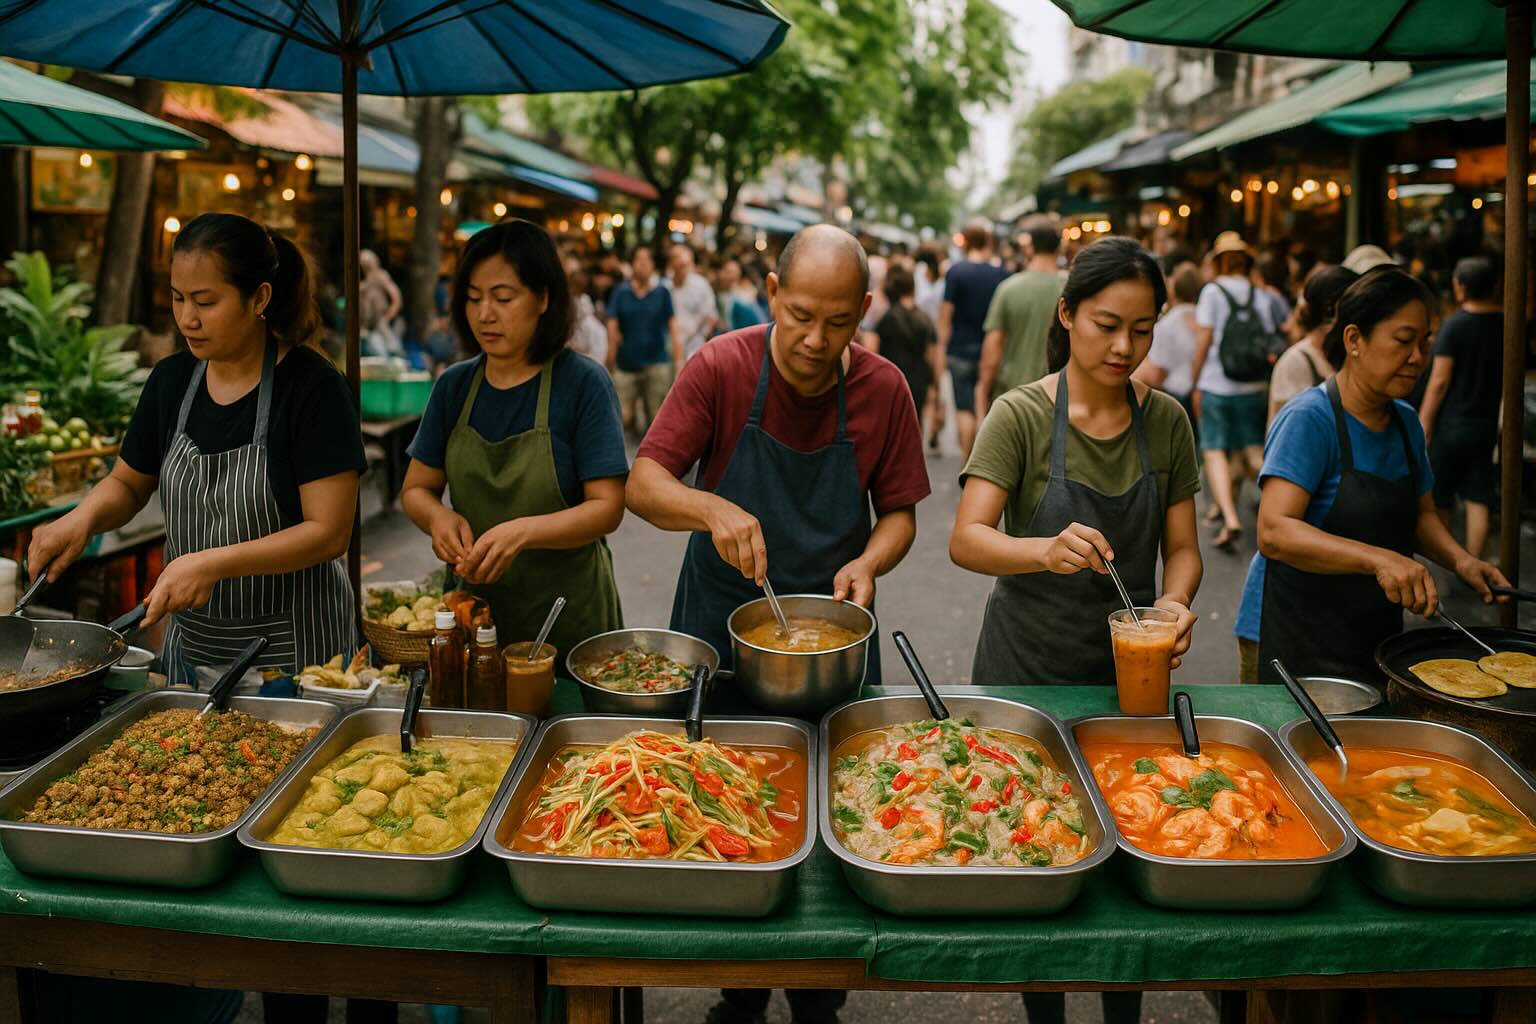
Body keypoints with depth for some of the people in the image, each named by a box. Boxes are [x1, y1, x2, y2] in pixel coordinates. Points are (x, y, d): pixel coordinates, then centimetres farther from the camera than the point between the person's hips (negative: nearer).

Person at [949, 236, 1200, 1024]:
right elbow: (966, 539, -19)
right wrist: (1046, 551, -38)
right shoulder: (1021, 414, -10)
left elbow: (1182, 545, 4)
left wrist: (1175, 600, -17)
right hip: (1026, 664, -2)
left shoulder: (1166, 422, 0)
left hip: (1129, 666, 3)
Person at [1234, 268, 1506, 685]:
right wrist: (1377, 559, -39)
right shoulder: (1308, 420, -18)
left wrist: (1459, 560, -2)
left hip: (1376, 635, 8)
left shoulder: (1405, 422, 6)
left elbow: (1420, 513, 18)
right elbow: (1274, 533, -28)